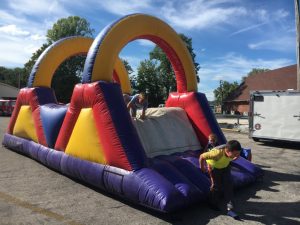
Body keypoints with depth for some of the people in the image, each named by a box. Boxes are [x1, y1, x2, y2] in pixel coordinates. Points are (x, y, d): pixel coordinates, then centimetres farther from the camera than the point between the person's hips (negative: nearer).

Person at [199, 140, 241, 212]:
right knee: (216, 185, -1)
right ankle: (213, 204, 22)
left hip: (225, 166, 5)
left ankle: (229, 204, 8)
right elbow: (202, 156, -33)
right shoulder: (217, 153, -46)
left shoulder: (232, 152, -30)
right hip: (214, 167, -4)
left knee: (228, 183, -3)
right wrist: (202, 167, -18)